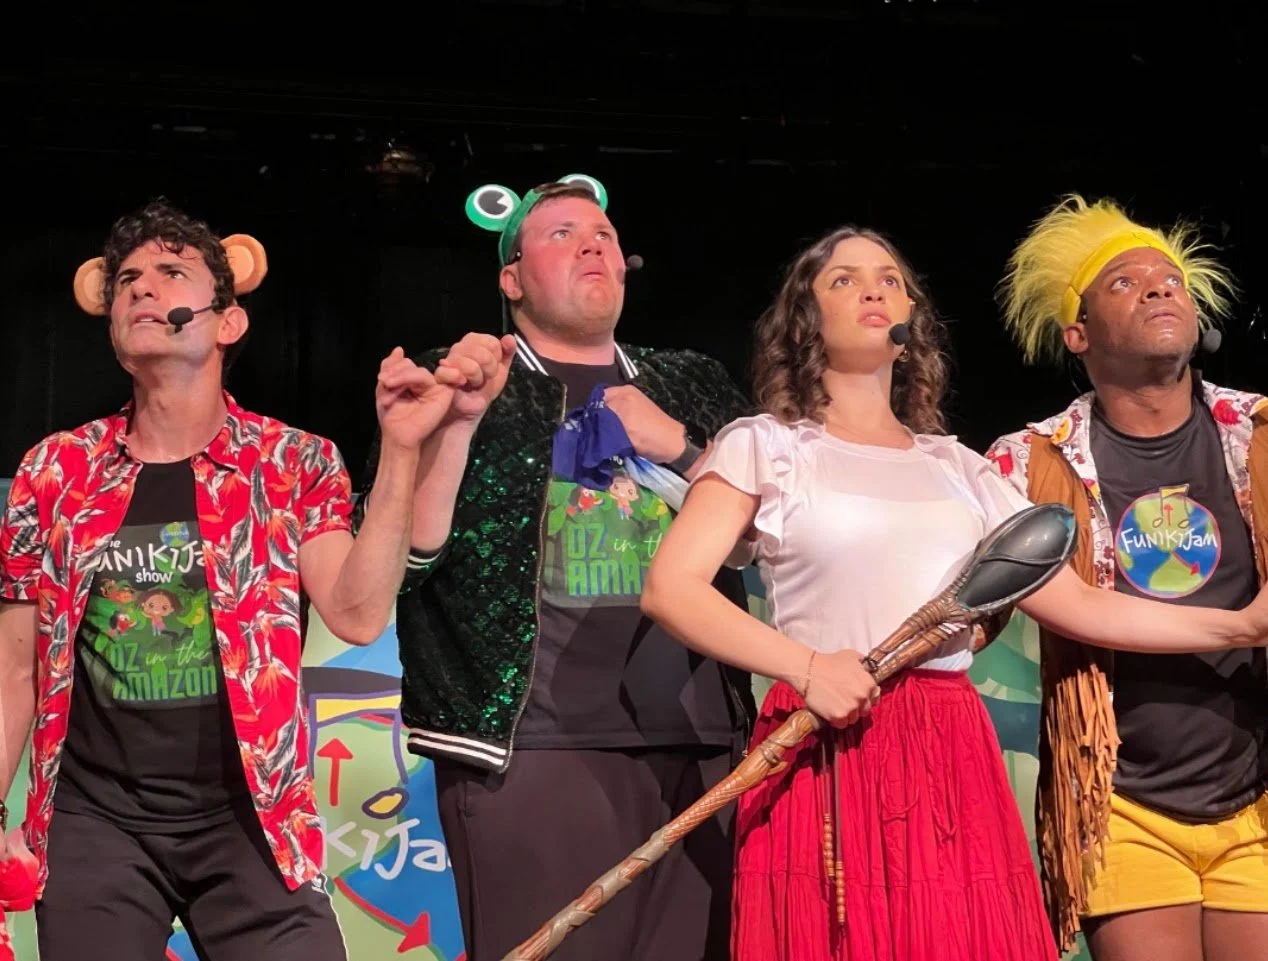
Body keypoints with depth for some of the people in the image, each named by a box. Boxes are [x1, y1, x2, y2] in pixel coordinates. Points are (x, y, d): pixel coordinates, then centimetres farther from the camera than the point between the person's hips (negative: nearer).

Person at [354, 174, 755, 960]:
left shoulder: (695, 388, 17)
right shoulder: (457, 383, 8)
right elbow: (401, 561, -3)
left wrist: (678, 448, 1)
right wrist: (460, 419, -13)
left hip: (701, 745, 4)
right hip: (534, 748, -3)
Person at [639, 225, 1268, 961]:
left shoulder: (962, 470, 16)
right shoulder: (763, 446, 5)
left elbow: (1077, 604, 12)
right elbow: (670, 589, -7)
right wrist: (804, 666, -19)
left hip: (952, 756, 3)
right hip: (825, 750, -3)